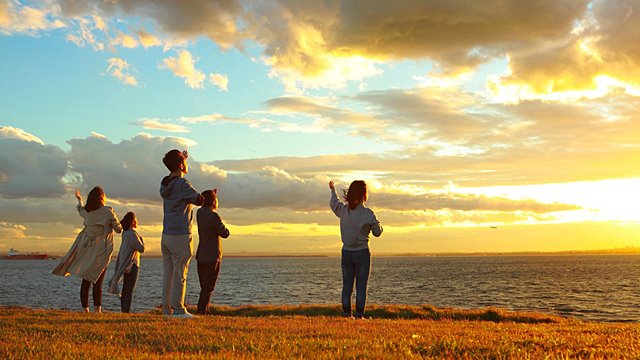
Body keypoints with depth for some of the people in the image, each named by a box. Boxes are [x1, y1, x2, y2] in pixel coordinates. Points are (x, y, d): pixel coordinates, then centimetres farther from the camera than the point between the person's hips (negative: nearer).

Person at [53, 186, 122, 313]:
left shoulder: (86, 211, 6)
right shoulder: (108, 212, -9)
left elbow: (80, 210, 32)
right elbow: (118, 229, -4)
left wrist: (79, 199, 52)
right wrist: (119, 223, 20)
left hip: (87, 249, 4)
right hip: (101, 251, -4)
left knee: (86, 281, 8)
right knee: (97, 281, -4)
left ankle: (85, 309, 8)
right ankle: (97, 309, -10)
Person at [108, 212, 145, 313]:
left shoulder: (125, 233, 11)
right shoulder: (133, 234, -16)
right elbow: (141, 249, -13)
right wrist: (141, 239, 1)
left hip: (125, 265, 8)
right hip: (132, 265, -8)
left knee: (125, 289, 12)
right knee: (129, 290, -7)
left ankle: (124, 310, 15)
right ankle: (126, 310, -8)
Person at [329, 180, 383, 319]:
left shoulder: (343, 210, -3)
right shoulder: (368, 214, -13)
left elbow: (333, 203, 21)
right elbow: (377, 233, -2)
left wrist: (333, 190, 39)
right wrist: (378, 225, 20)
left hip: (346, 254, 3)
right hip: (362, 253, -3)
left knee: (346, 286, 9)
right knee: (361, 287, 2)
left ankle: (346, 314, 9)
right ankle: (359, 315, 0)